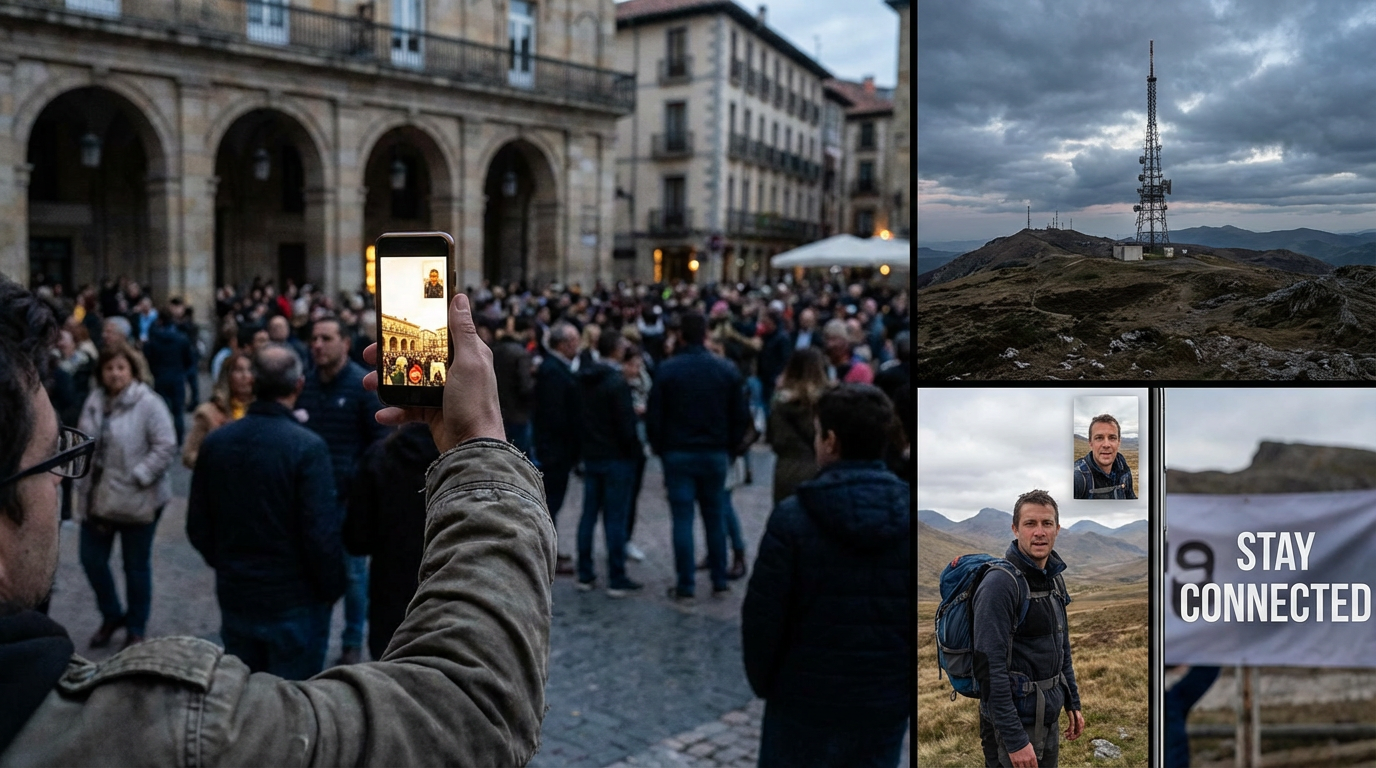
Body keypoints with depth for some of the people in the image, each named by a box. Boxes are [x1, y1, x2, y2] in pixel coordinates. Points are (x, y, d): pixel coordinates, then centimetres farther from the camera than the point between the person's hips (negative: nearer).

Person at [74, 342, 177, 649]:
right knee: (91, 559, 12)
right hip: (97, 497, 6)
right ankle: (111, 615, 36)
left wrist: (137, 477, -21)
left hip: (136, 500, -6)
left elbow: (165, 447, -18)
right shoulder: (95, 400, 5)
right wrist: (83, 480, 3)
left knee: (136, 566, 8)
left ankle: (136, 629, 26)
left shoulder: (148, 404, -14)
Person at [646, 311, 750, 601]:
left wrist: (660, 449, 7)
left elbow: (653, 416, -6)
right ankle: (720, 581, 18)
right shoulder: (727, 370, -1)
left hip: (678, 454, -2)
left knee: (683, 518, 2)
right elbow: (741, 416, 1)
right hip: (715, 454, 2)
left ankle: (686, 585, 5)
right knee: (714, 517, 13)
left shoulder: (667, 370, -7)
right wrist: (729, 446, 13)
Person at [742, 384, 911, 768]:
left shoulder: (793, 517, -15)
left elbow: (762, 615, -11)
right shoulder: (910, 514, -6)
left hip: (806, 699, -2)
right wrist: (905, 684, 11)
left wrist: (762, 681, 5)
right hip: (887, 704, 3)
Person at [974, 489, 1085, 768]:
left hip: (1048, 717, 8)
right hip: (1016, 721, -8)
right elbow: (990, 667, -24)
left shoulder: (1054, 578, 8)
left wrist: (1072, 702, 17)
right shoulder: (1000, 584, -20)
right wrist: (1015, 740, -24)